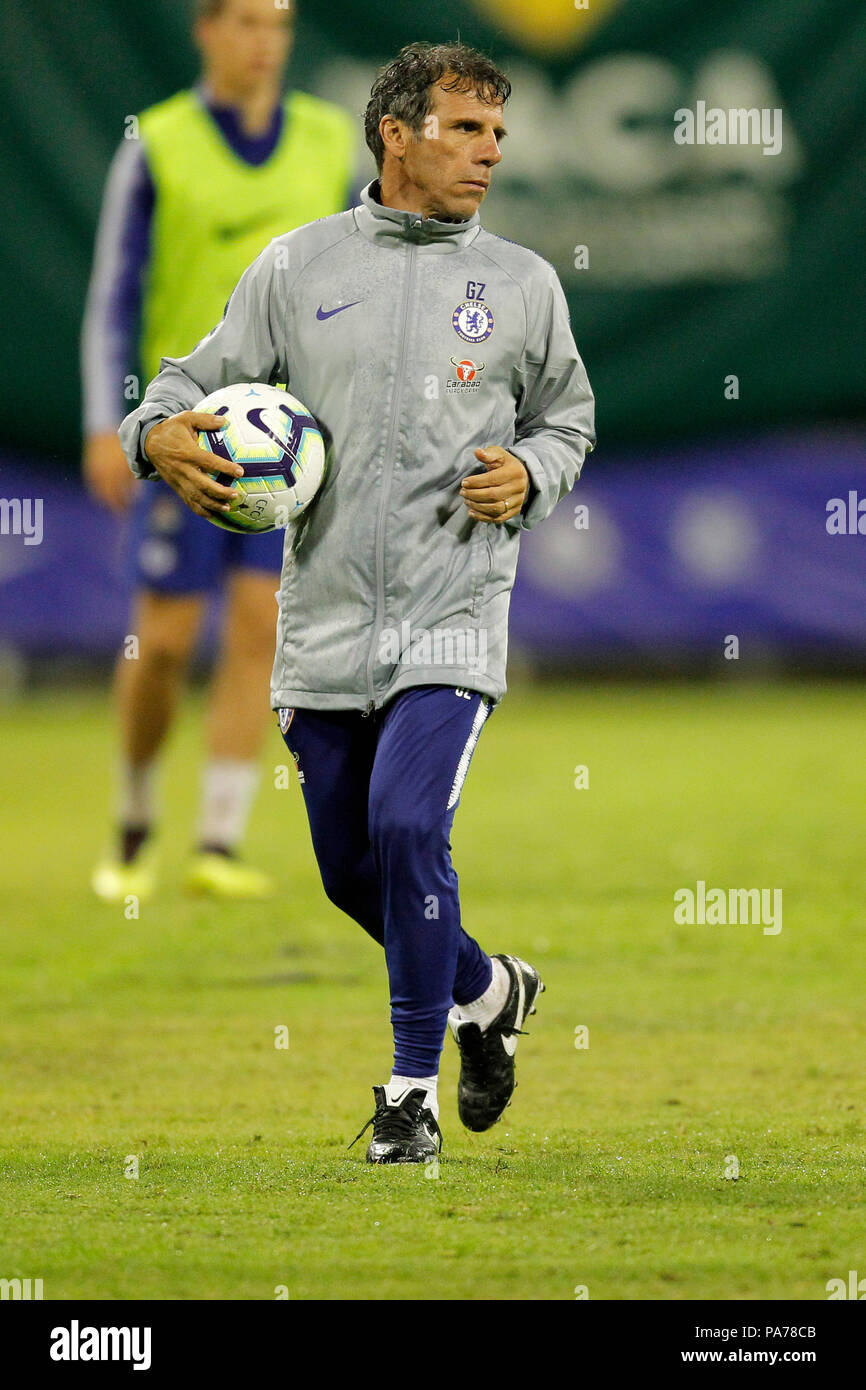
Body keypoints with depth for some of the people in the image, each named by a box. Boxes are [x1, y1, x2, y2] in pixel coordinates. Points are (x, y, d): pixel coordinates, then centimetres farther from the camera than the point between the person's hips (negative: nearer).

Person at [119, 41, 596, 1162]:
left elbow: (567, 418, 19)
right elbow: (202, 378, 9)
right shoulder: (298, 266, 5)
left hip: (450, 620, -2)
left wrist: (530, 477, -3)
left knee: (406, 827, -19)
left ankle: (412, 1089, -5)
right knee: (351, 869, 8)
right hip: (324, 622, 2)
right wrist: (160, 433, -14)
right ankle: (486, 990, 37)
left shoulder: (522, 284, 6)